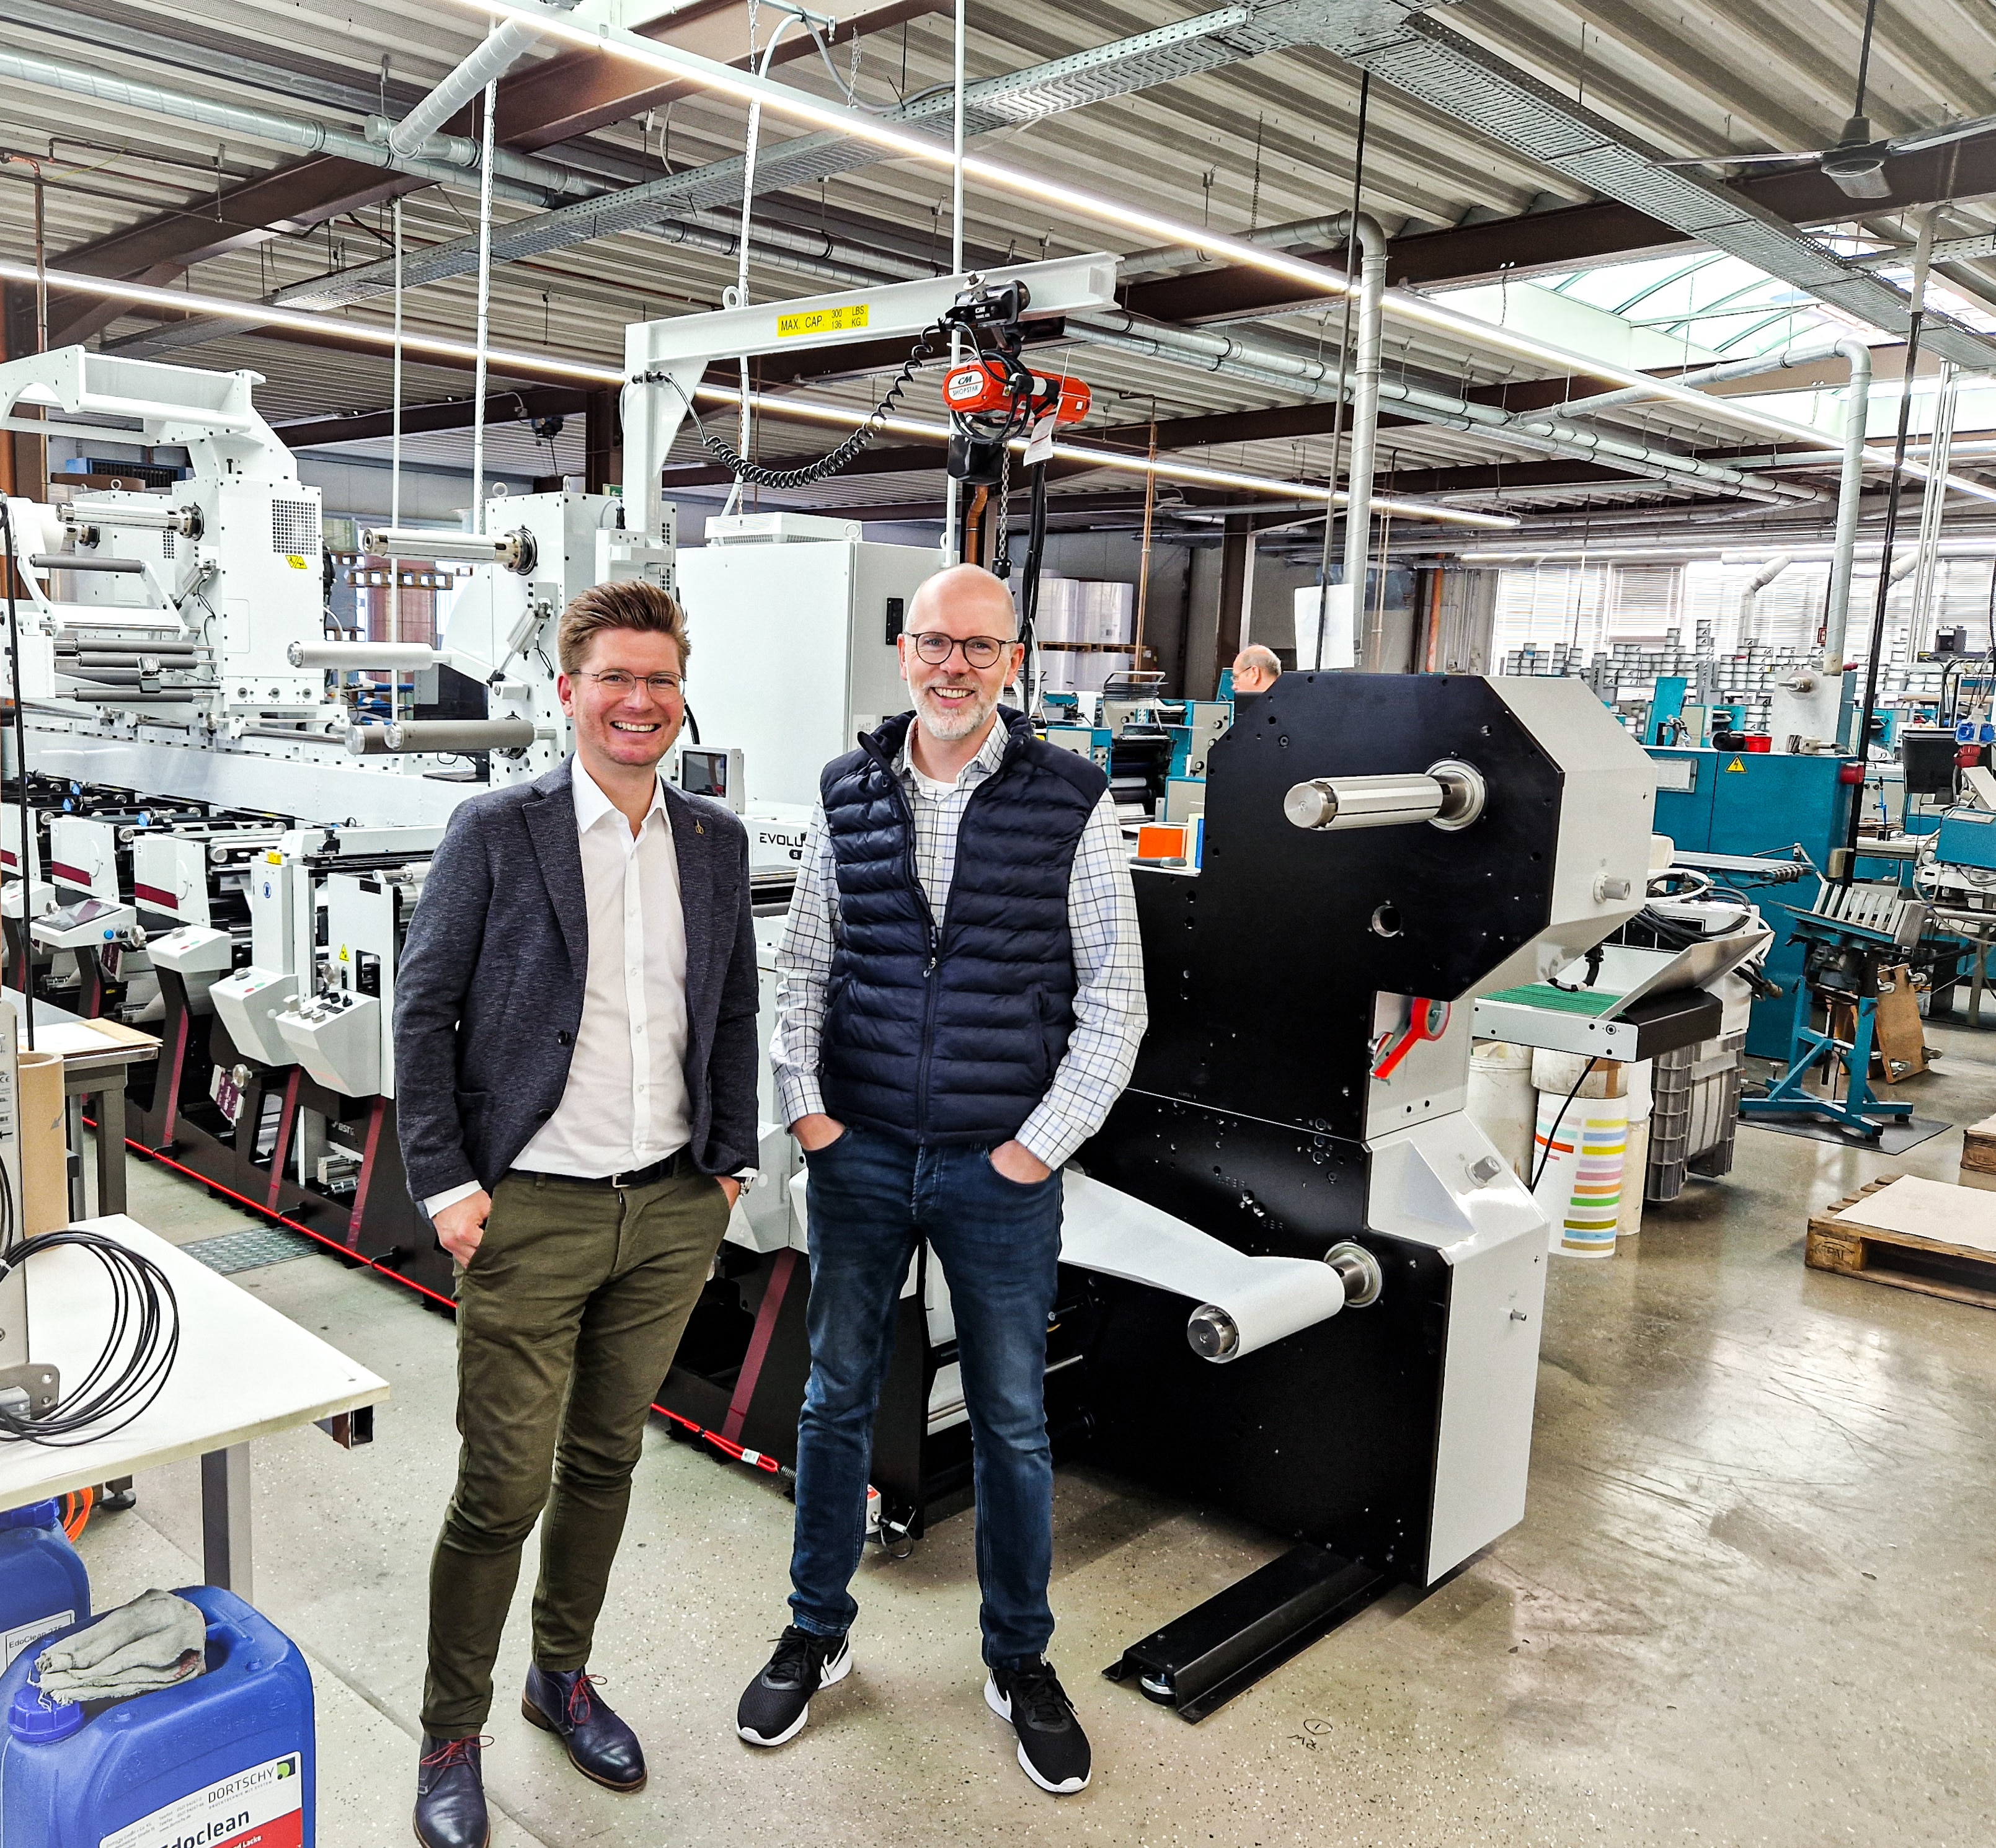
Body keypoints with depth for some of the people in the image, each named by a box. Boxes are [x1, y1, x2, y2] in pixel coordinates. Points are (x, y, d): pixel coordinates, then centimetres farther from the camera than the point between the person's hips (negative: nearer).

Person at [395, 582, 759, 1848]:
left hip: (673, 1209, 4)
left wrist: (732, 1162, 8)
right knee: (504, 1487, 3)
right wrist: (446, 1182, -9)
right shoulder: (497, 832, -7)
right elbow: (424, 1009, -5)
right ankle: (452, 1735, 25)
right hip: (535, 1210, -4)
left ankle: (564, 1675, 39)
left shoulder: (716, 842, 5)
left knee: (606, 1459, 18)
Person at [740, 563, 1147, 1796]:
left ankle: (1020, 1659, 32)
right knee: (836, 1399, 15)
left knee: (1013, 1421, 11)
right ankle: (819, 1633, 36)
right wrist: (804, 1105, 0)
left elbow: (1115, 993, -5)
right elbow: (805, 964, 9)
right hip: (858, 1153, 3)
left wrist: (1044, 1142, -9)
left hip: (1000, 1169, -2)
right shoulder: (851, 797, 3)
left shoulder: (1071, 803, -6)